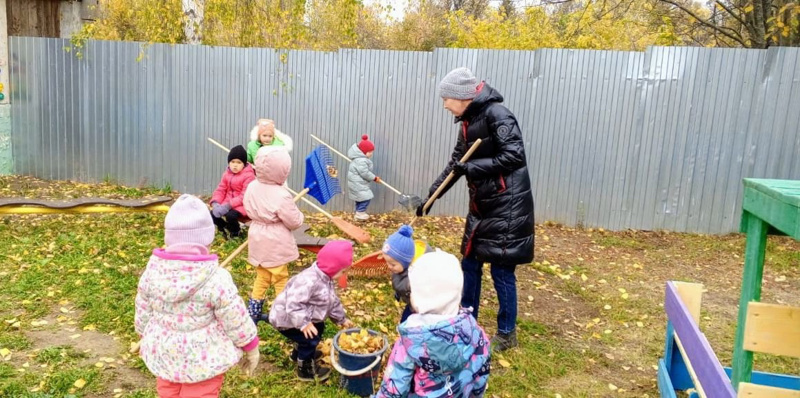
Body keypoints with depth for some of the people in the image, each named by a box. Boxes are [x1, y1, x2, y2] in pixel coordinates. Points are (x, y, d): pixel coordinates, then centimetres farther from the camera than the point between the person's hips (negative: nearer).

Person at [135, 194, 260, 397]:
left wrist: (147, 340, 21)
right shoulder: (215, 278, -27)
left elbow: (143, 313, 1)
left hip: (164, 355, 5)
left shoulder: (153, 272, -13)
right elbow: (236, 321, -17)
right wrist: (251, 347, 0)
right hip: (202, 359, -4)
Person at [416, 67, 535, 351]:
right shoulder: (468, 121, 11)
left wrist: (472, 167, -22)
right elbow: (455, 164, 18)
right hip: (482, 206, 9)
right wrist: (430, 196, 18)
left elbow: (514, 156, -25)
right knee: (470, 265, 14)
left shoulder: (496, 114, -16)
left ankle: (507, 334, 19)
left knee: (501, 271, 1)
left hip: (507, 208, -9)